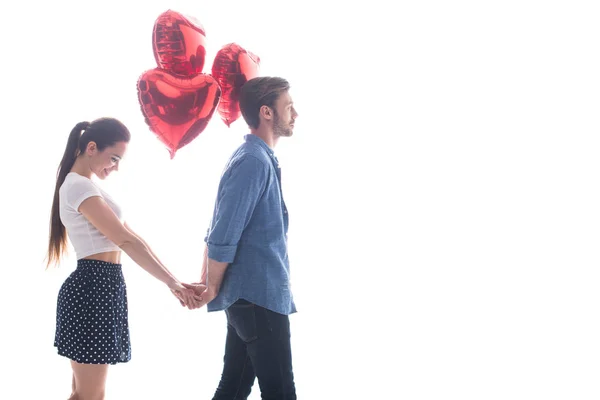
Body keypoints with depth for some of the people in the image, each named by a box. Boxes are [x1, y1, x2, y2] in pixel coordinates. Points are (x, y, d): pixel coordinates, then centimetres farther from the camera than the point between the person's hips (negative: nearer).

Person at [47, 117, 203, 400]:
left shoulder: (83, 185, 17)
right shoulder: (79, 186, -15)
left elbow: (126, 236, 14)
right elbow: (126, 240, -20)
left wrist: (171, 280, 10)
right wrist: (172, 283, -19)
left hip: (99, 287, 10)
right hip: (93, 289, -10)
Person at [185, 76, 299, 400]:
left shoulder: (259, 159, 15)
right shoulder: (254, 161, -16)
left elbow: (220, 231, 16)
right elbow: (223, 236, -18)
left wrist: (207, 283, 13)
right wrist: (212, 289, -6)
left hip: (250, 297, 9)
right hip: (260, 298, -9)